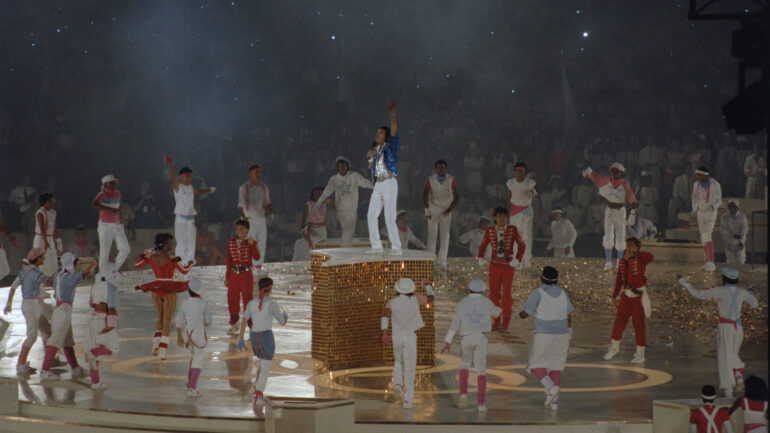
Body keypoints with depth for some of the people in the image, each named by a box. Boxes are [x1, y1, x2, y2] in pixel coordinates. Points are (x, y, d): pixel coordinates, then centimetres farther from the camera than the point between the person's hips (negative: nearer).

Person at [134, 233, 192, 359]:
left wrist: (144, 255, 19)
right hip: (169, 291, -4)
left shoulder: (151, 257, -1)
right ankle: (162, 351, -4)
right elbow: (184, 270, -14)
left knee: (161, 318, 22)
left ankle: (155, 345, 8)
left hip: (156, 291, 4)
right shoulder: (172, 259, -13)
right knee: (167, 321, 2)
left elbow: (136, 265, 8)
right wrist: (191, 263, 4)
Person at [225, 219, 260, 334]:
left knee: (248, 299, -2)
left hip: (246, 274, -4)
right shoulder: (231, 243, 5)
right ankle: (234, 324, 25)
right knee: (232, 299, 9)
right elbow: (229, 260, 10)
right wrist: (227, 277, 11)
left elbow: (257, 257, -18)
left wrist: (252, 245, -29)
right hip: (234, 274, 4)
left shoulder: (251, 243, -4)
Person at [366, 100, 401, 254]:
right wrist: (370, 159, -1)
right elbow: (372, 171, 18)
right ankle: (376, 246, 10)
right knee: (371, 216, 3)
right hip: (378, 185, 7)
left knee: (390, 217, -11)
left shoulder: (391, 147, 0)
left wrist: (392, 115, -33)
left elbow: (394, 132, -19)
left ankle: (396, 247, -6)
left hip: (389, 183, -7)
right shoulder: (376, 150, 17)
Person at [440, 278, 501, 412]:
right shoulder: (486, 302, 6)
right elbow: (495, 313, 28)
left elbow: (454, 324, 4)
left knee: (465, 364, 23)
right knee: (481, 371, 4)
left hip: (466, 338, 1)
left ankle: (463, 394, 6)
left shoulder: (462, 304, 5)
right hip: (481, 337, -1)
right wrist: (499, 309, 54)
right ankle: (481, 403, -4)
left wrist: (447, 342, 10)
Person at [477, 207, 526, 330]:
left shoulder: (513, 230, -6)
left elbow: (522, 246, 1)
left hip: (508, 265, -2)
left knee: (506, 293, -6)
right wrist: (480, 258, -8)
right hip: (495, 264, 2)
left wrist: (517, 260, -12)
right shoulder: (489, 230, -2)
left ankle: (505, 323, 6)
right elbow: (483, 246, 9)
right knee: (494, 293, 1)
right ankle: (496, 322, 14)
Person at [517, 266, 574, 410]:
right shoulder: (562, 293, 4)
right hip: (561, 336, 5)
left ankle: (551, 387, -15)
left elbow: (525, 313, -10)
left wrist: (519, 314, 14)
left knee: (536, 366, 9)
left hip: (543, 336, -5)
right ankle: (554, 401, 10)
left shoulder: (538, 293, -12)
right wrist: (567, 337, 20)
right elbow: (568, 316, 9)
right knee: (555, 367, 15)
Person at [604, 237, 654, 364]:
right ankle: (614, 348, 32)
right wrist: (614, 295, 9)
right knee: (619, 321, 11)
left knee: (639, 325, 1)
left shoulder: (640, 258, -12)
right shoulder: (622, 261, 5)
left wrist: (634, 254, -37)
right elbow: (619, 278, 12)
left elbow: (651, 257, -34)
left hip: (639, 296, -5)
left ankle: (640, 355, 11)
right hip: (626, 295, 5)